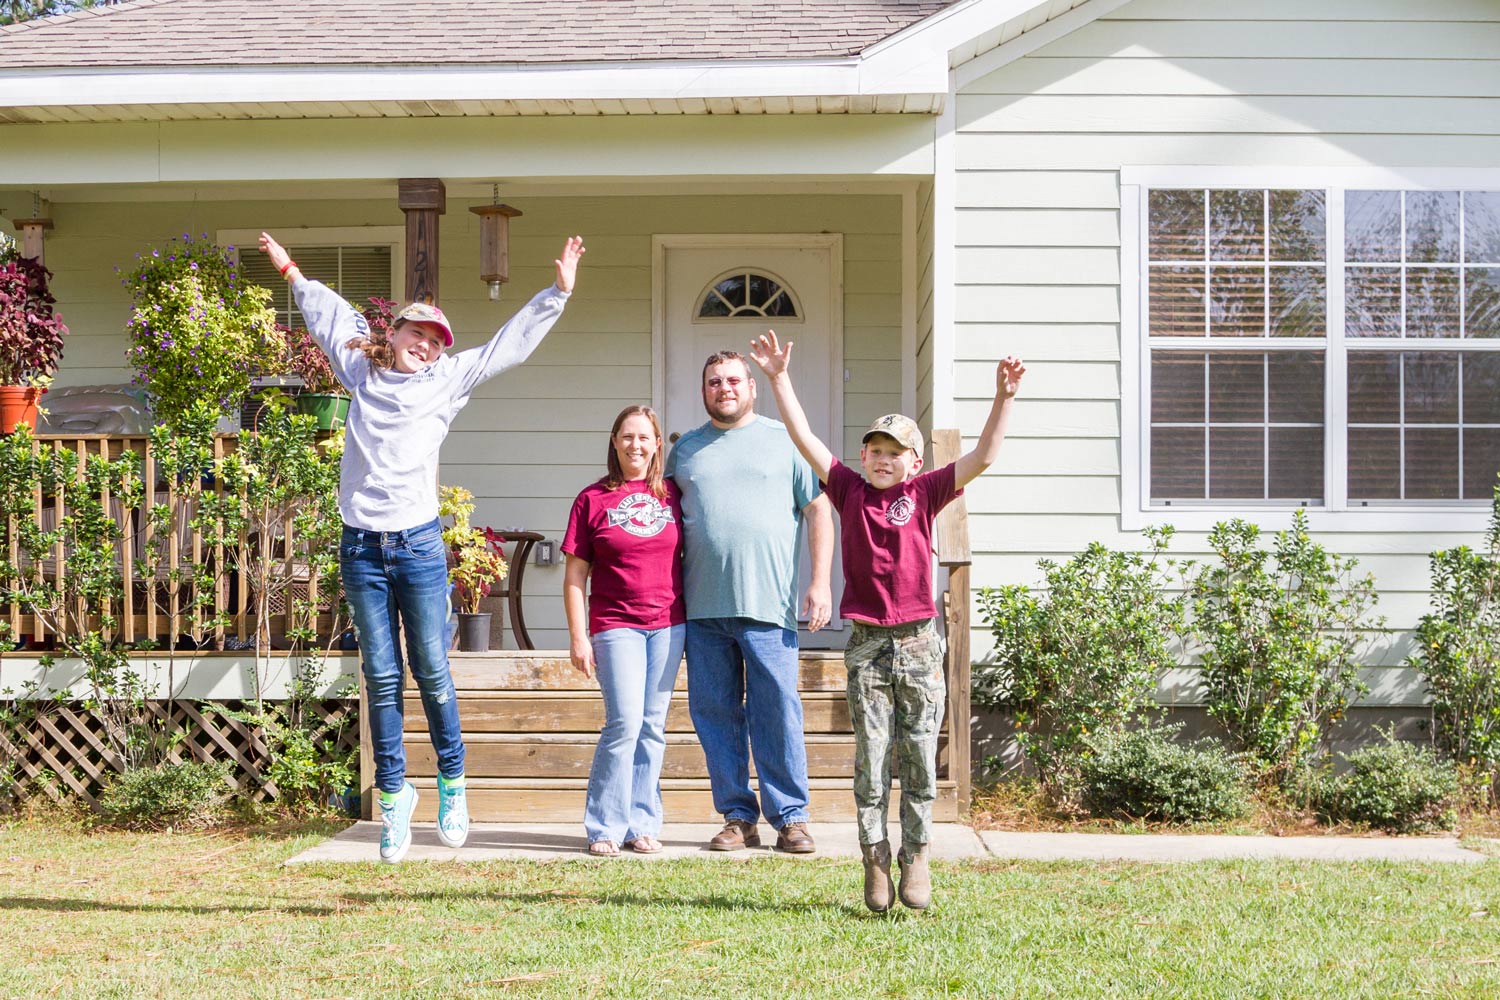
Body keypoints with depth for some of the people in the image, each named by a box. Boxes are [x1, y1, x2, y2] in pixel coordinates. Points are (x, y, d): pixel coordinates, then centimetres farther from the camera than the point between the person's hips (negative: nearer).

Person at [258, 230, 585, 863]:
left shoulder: (448, 380, 9)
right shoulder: (362, 371, 13)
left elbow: (513, 341, 13)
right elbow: (332, 316, 30)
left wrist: (558, 291, 12)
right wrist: (291, 272, 40)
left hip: (419, 544, -1)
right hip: (361, 546, 1)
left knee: (431, 670, 1)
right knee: (381, 677, 2)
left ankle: (452, 783, 16)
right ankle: (393, 794, 8)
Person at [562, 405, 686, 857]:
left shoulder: (673, 495, 8)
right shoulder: (592, 499, 2)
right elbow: (575, 575, 2)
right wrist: (577, 636, -4)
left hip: (668, 625, 3)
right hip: (615, 625, -3)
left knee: (653, 726, 5)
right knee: (625, 722, -12)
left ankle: (642, 824, 13)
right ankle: (604, 828, -2)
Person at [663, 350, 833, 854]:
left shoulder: (784, 441, 7)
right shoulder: (684, 450, 15)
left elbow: (819, 511, 5)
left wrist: (820, 583, -4)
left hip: (767, 604, -3)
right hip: (701, 606, 3)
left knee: (778, 713, -4)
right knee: (715, 713, 4)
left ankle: (790, 817, 3)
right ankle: (738, 817, 12)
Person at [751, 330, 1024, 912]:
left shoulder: (924, 494, 4)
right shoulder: (850, 491, 5)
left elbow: (982, 457, -2)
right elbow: (805, 440, 0)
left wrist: (1003, 399, -12)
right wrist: (779, 379, -6)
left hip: (919, 642, 0)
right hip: (866, 644, 0)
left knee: (919, 759, 4)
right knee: (870, 759, 1)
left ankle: (915, 858, 15)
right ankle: (875, 862, 9)